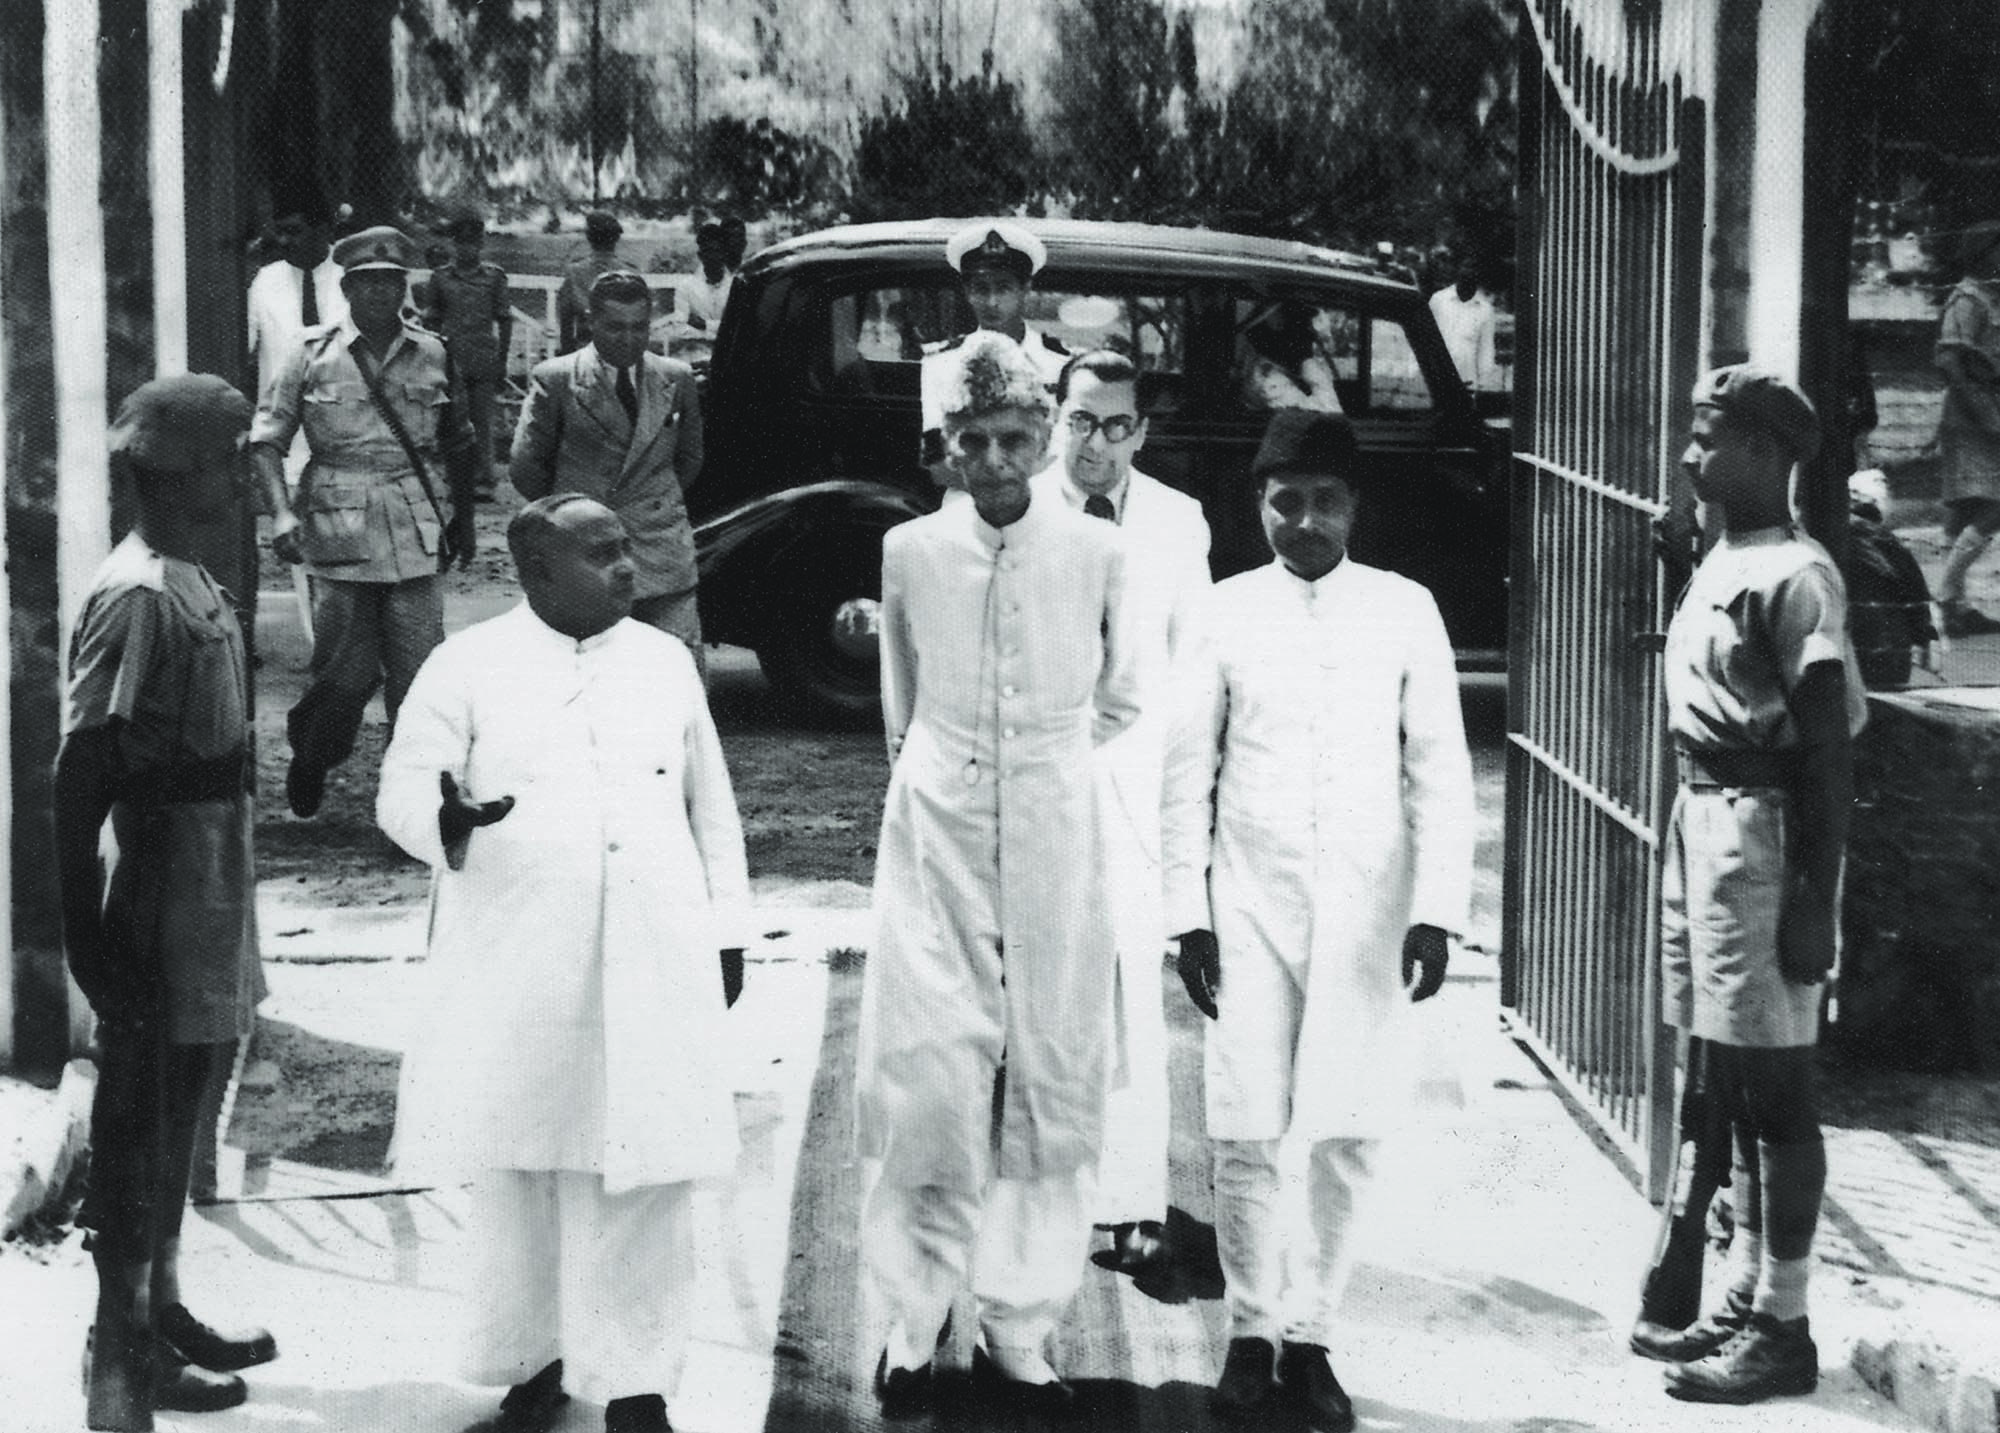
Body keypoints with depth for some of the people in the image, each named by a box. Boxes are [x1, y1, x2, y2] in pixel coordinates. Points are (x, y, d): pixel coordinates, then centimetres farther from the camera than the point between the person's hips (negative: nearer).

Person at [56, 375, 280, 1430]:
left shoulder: (189, 583, 8)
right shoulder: (136, 598, -20)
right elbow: (80, 769, -22)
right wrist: (87, 933, -22)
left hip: (209, 886, 9)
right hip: (163, 894, -9)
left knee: (178, 1103, 18)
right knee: (140, 1116, 2)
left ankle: (161, 1311, 31)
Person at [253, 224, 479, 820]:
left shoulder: (431, 357, 8)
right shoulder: (314, 353, 1)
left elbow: (457, 446, 20)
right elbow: (266, 437, 0)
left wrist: (464, 520, 22)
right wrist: (282, 512, -14)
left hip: (415, 535, 2)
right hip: (339, 534, -2)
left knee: (418, 676, -3)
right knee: (347, 674, 3)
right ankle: (309, 762, 30)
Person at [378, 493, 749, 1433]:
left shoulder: (665, 661, 12)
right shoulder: (467, 667, 1)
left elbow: (710, 808, 17)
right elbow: (400, 791, -4)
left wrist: (726, 931, 14)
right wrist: (447, 818, -26)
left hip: (653, 966, 2)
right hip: (516, 969, -2)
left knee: (644, 1174, -1)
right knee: (519, 1172, 5)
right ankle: (531, 1357, 23)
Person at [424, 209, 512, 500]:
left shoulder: (494, 276, 6)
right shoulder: (441, 277, 8)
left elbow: (504, 320, 9)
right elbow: (431, 320, 15)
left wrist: (502, 361, 6)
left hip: (485, 361, -1)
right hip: (450, 359, 1)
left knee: (482, 420, -2)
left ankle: (484, 479, 1)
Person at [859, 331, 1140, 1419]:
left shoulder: (1097, 553, -3)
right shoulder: (910, 552, 0)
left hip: (1055, 841, 1)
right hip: (936, 837, 0)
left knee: (1053, 1083, 3)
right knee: (925, 1083, -5)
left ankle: (1018, 1333, 13)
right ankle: (911, 1324, 7)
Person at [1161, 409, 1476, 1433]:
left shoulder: (1406, 612, 1)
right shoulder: (1225, 613, 2)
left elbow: (1440, 770, 0)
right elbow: (1189, 774, 4)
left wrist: (1436, 911, -7)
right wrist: (1187, 912, 0)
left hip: (1366, 912, 0)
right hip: (1252, 905, 0)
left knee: (1349, 1137, 3)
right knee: (1245, 1131, -2)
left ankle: (1311, 1335, 17)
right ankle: (1251, 1331, 15)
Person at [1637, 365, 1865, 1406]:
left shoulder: (1793, 577, -14)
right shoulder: (1718, 565, 14)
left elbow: (1827, 748, -16)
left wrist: (1817, 892, -18)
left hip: (1760, 829, -9)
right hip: (1702, 817, 9)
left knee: (1774, 1084, -3)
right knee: (1731, 1078, 15)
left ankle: (1782, 1329, 5)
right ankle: (1745, 1301, 24)